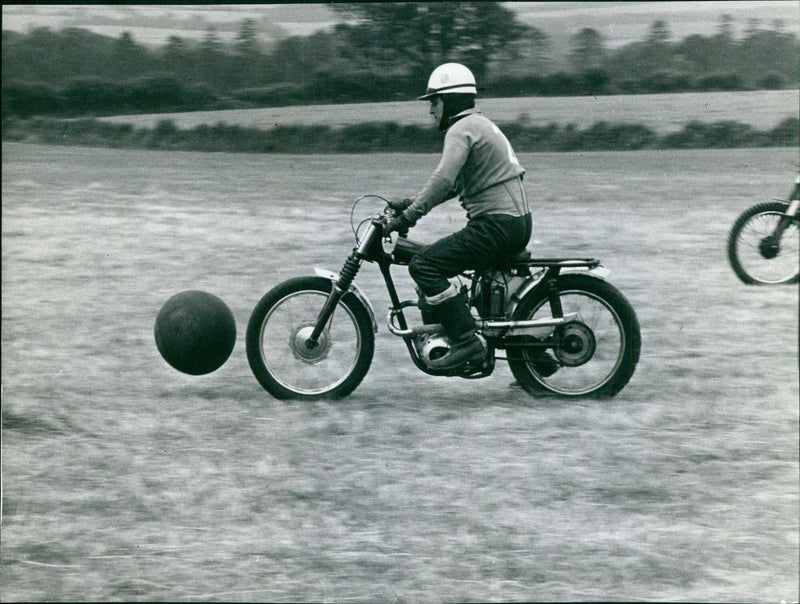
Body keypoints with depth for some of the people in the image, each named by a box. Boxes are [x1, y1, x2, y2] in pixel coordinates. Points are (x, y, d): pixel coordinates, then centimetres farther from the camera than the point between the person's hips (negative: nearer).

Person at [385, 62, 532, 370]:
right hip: (518, 221, 11)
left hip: (496, 225, -11)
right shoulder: (481, 125, 23)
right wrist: (411, 203, 21)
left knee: (424, 265, -14)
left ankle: (466, 342, -21)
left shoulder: (462, 129, -9)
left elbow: (443, 180, -24)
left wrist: (408, 216, -23)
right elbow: (455, 183, 28)